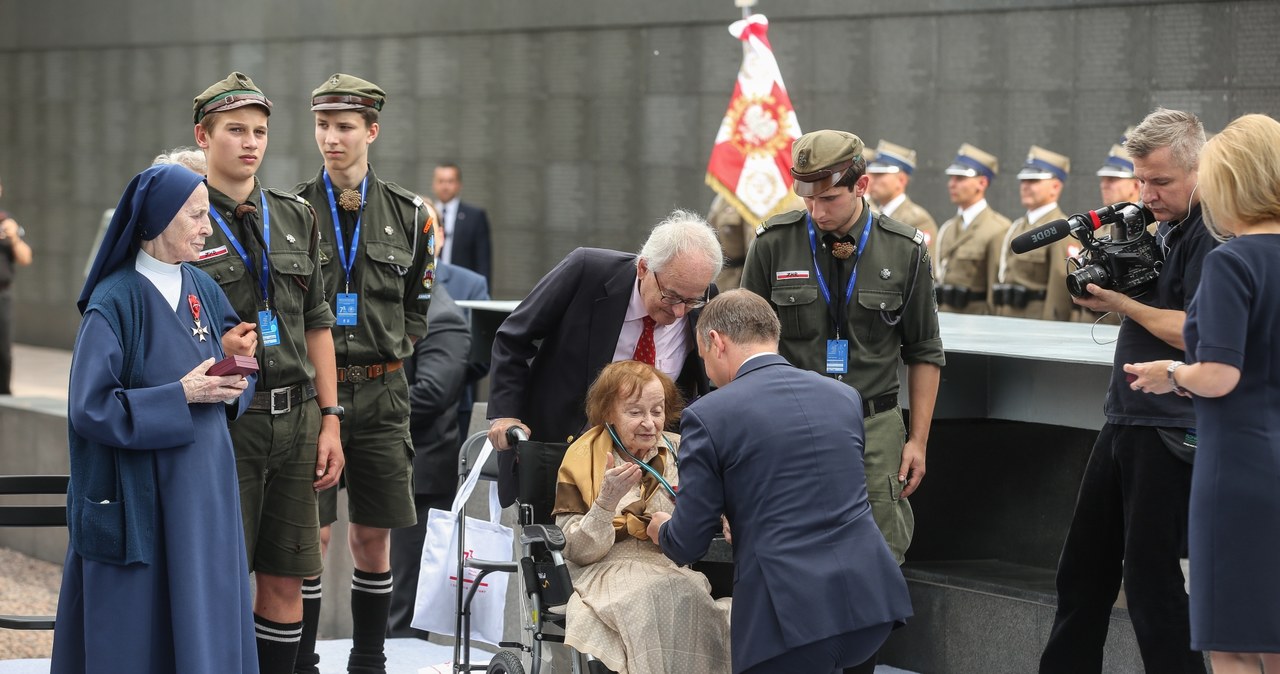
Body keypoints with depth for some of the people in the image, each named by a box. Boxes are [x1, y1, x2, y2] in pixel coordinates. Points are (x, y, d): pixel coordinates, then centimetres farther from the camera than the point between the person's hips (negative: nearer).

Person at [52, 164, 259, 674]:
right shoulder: (115, 301, -12)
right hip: (141, 492, -6)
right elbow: (90, 407, -16)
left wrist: (231, 371, -7)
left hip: (204, 483, 6)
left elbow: (232, 381, 16)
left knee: (205, 616, 8)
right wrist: (181, 395, -20)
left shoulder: (202, 288, 7)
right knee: (140, 630, 0)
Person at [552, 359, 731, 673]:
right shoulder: (582, 461, 2)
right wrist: (607, 500, -18)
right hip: (608, 571, -3)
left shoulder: (679, 451, 10)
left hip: (672, 569, 3)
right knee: (657, 594, -35)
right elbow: (579, 552, -2)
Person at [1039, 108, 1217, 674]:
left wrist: (1123, 303, -14)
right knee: (1083, 566, 16)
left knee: (1150, 580, -4)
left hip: (1171, 431, -10)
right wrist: (1110, 280, 4)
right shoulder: (1163, 229, 14)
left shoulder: (1211, 236, -15)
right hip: (1126, 419, 10)